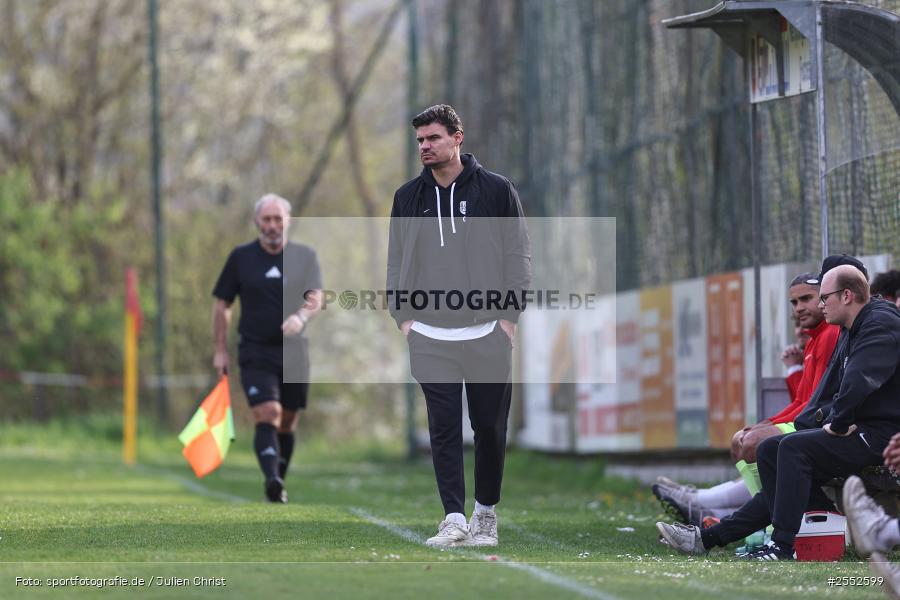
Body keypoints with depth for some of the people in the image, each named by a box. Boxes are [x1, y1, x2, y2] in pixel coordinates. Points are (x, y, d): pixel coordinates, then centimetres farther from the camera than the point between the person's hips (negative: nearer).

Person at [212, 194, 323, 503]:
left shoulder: (305, 256, 4)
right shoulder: (241, 257, 4)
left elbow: (316, 298, -6)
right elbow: (222, 303, 9)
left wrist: (301, 317, -28)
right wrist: (220, 350, 5)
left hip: (294, 351, 2)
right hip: (256, 352, -2)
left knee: (287, 421, 9)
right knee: (267, 414, -19)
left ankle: (279, 482, 24)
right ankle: (272, 480, -32)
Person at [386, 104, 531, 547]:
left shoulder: (496, 190, 1)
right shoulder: (408, 197, 10)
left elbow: (518, 256, 3)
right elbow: (396, 262, 15)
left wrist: (509, 316, -4)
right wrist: (403, 316, 5)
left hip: (487, 332, -2)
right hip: (430, 336, 2)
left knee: (490, 426, 4)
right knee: (444, 428, -4)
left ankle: (486, 511, 20)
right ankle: (454, 518, -5)